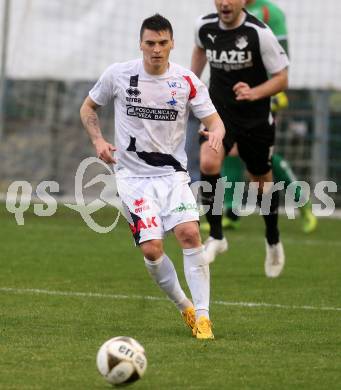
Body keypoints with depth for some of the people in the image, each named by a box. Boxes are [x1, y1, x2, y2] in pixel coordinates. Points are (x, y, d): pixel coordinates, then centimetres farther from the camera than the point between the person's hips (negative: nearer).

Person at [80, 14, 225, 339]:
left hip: (172, 173, 1)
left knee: (190, 233, -21)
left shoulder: (187, 81, -3)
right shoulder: (118, 75, -3)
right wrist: (98, 141, -5)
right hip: (133, 176, 0)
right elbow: (88, 108, 12)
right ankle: (185, 307, 10)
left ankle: (202, 315, -14)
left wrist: (216, 133, -25)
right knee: (151, 249, -14)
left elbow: (213, 119, 0)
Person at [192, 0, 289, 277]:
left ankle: (273, 241, 38)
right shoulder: (204, 26, -6)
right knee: (208, 163, -25)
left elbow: (282, 78, -14)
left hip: (255, 117, -2)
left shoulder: (260, 33, -19)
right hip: (218, 111, 2)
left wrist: (255, 93, -31)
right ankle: (216, 237, -13)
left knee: (262, 181, 13)